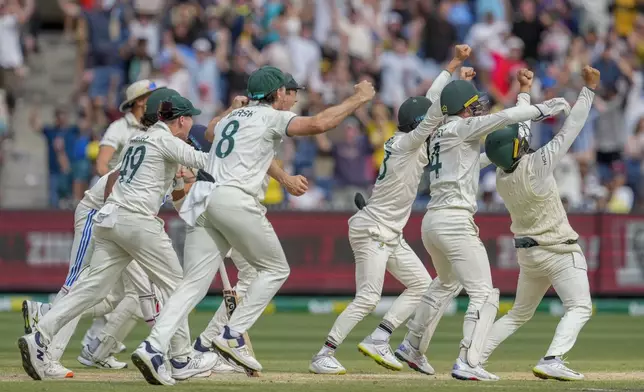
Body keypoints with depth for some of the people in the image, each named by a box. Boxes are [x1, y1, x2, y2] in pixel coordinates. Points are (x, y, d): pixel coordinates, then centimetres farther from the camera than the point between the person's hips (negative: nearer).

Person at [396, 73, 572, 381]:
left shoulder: (439, 134, 17)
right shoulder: (461, 128, -6)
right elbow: (503, 118, -15)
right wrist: (542, 109, -7)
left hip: (431, 220, 9)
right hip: (455, 221, -9)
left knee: (447, 283, 33)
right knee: (484, 294, -10)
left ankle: (412, 346, 41)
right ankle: (467, 364, -21)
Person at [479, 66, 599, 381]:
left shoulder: (502, 175, -4)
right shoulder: (535, 166, -23)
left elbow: (517, 124, 9)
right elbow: (570, 130, -20)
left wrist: (525, 92, 18)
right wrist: (589, 89, -14)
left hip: (527, 252, 7)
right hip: (558, 250, -7)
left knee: (519, 314, 19)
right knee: (579, 308, -4)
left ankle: (474, 357, 12)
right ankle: (551, 361, -22)